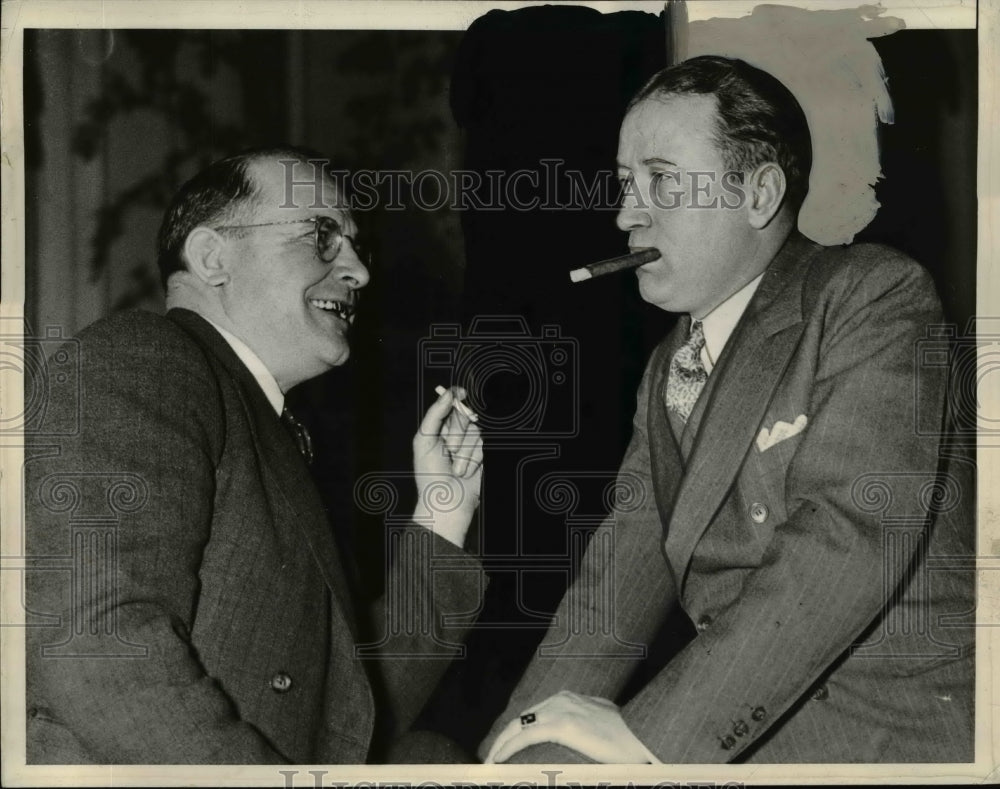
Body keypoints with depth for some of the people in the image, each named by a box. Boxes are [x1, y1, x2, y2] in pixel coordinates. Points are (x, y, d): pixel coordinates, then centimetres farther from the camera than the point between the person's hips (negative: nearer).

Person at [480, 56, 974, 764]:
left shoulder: (876, 295, -9)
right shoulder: (669, 367, 16)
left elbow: (851, 536, -21)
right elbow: (635, 548, 5)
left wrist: (645, 731, -23)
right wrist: (548, 710, -12)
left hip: (897, 725, -6)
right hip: (745, 720, 7)